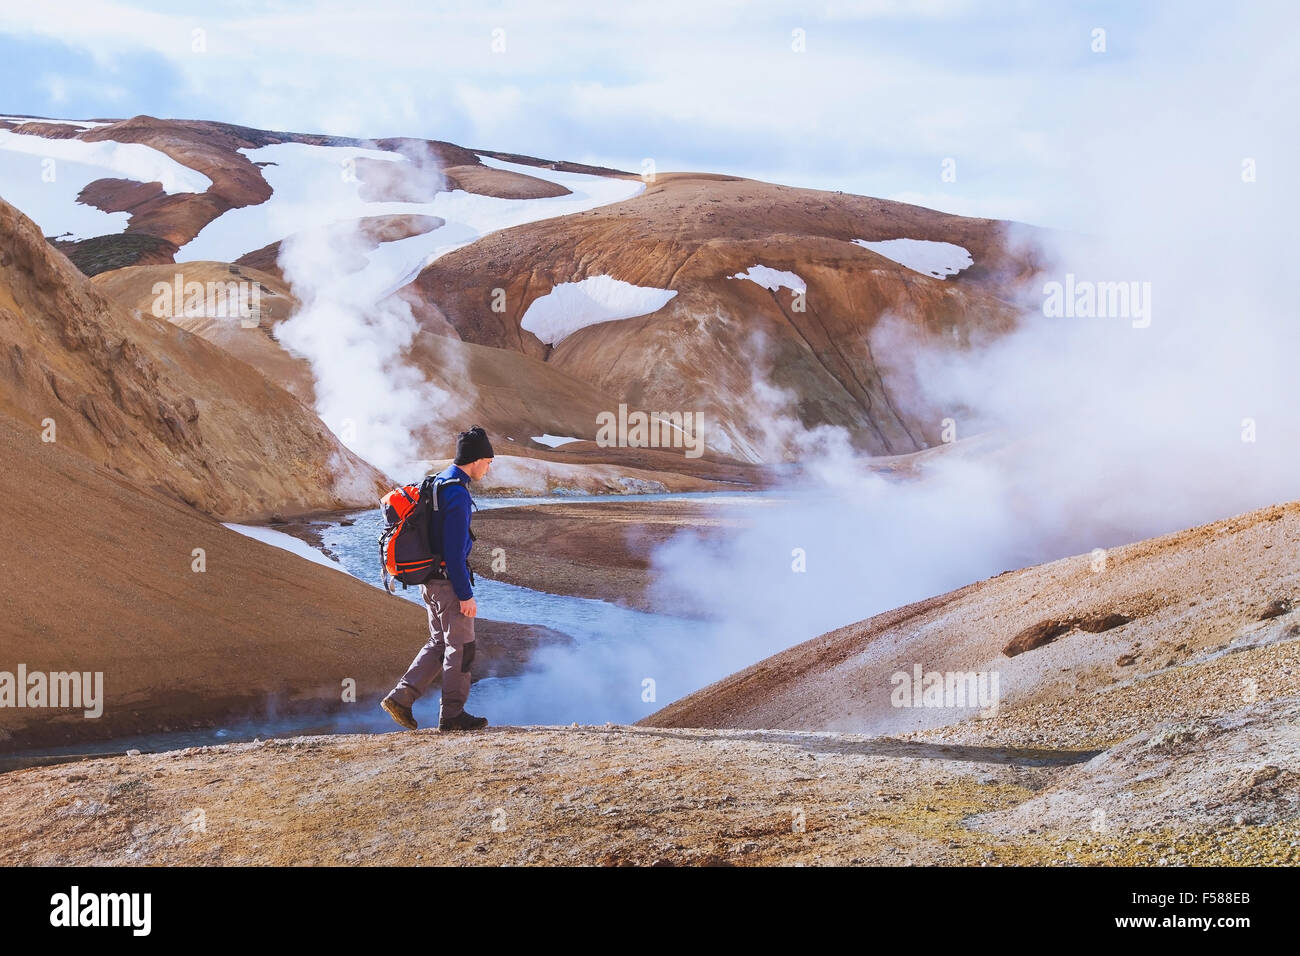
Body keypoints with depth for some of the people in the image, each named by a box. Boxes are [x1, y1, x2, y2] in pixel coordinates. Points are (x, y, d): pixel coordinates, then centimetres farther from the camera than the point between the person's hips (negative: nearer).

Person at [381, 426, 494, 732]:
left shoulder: (436, 483, 12)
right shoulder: (457, 494, -19)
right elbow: (455, 551, -22)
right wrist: (466, 594, -19)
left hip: (430, 581, 9)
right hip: (449, 581, -9)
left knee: (439, 644, 16)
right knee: (461, 647, 2)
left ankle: (400, 698, 9)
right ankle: (453, 714, 10)